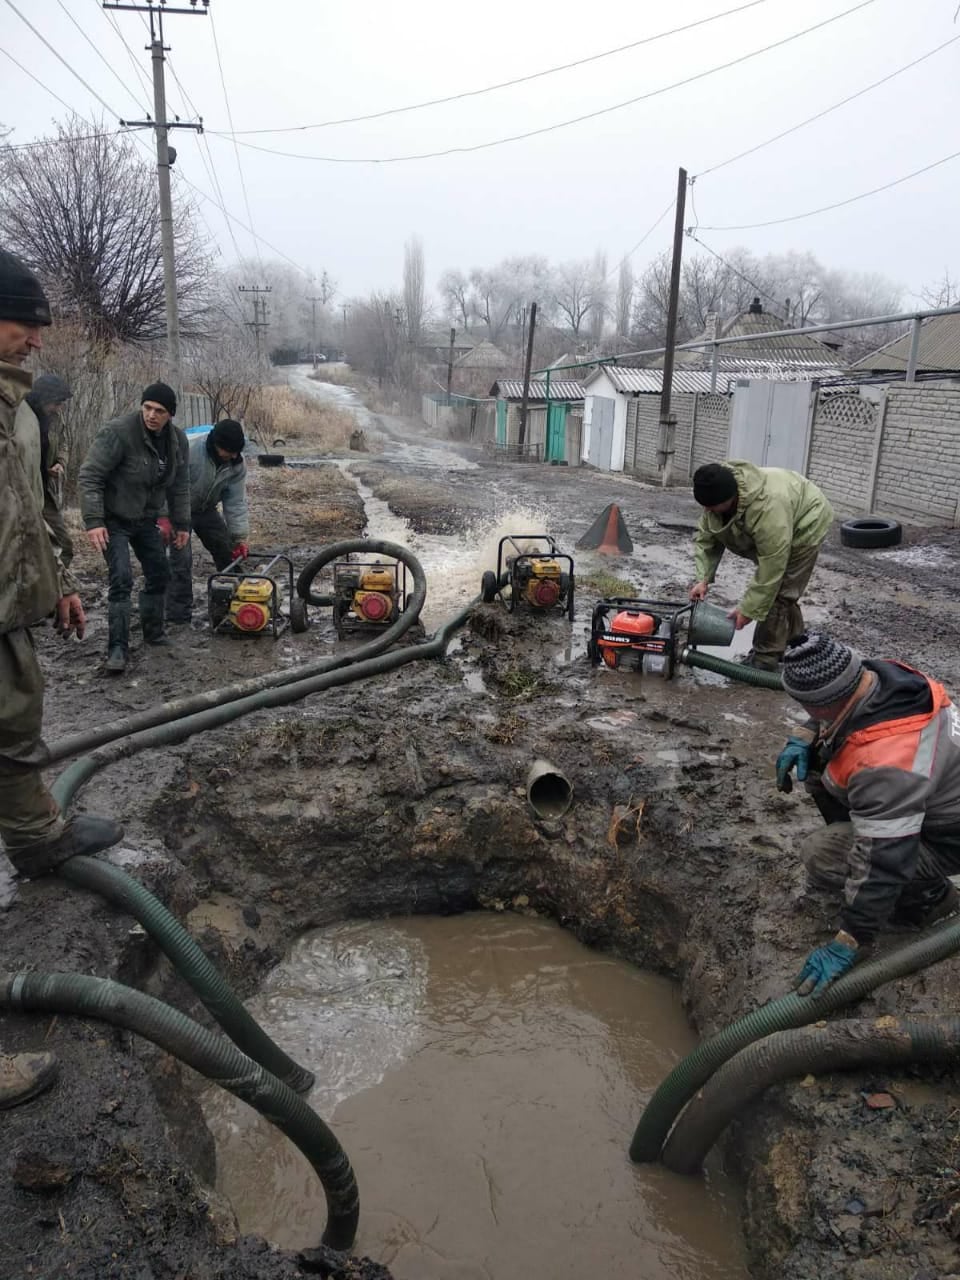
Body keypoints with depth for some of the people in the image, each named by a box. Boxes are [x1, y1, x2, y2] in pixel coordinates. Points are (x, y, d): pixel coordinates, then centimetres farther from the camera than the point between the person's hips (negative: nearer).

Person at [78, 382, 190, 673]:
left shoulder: (177, 439, -5)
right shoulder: (118, 432, -25)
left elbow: (180, 485, 6)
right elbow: (89, 476, -23)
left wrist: (181, 524, 7)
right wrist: (93, 521, -29)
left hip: (146, 519, 6)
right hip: (114, 520, -6)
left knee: (159, 575, 12)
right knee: (121, 580, -15)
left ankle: (153, 631, 31)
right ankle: (118, 647, -10)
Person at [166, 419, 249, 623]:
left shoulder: (237, 463, -15)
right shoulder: (188, 450, -32)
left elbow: (236, 502, -11)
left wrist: (240, 538, -14)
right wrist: (164, 518, -31)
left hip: (206, 510, 6)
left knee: (229, 552, 7)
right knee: (181, 559, -13)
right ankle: (178, 615, -5)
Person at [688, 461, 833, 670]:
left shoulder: (768, 507, -42)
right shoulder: (717, 495, -20)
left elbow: (771, 569, -36)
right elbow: (706, 539, -8)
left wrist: (748, 610, -30)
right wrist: (703, 579, -17)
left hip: (804, 522, -8)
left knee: (779, 589, -11)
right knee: (772, 586, 14)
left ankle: (765, 658, -3)